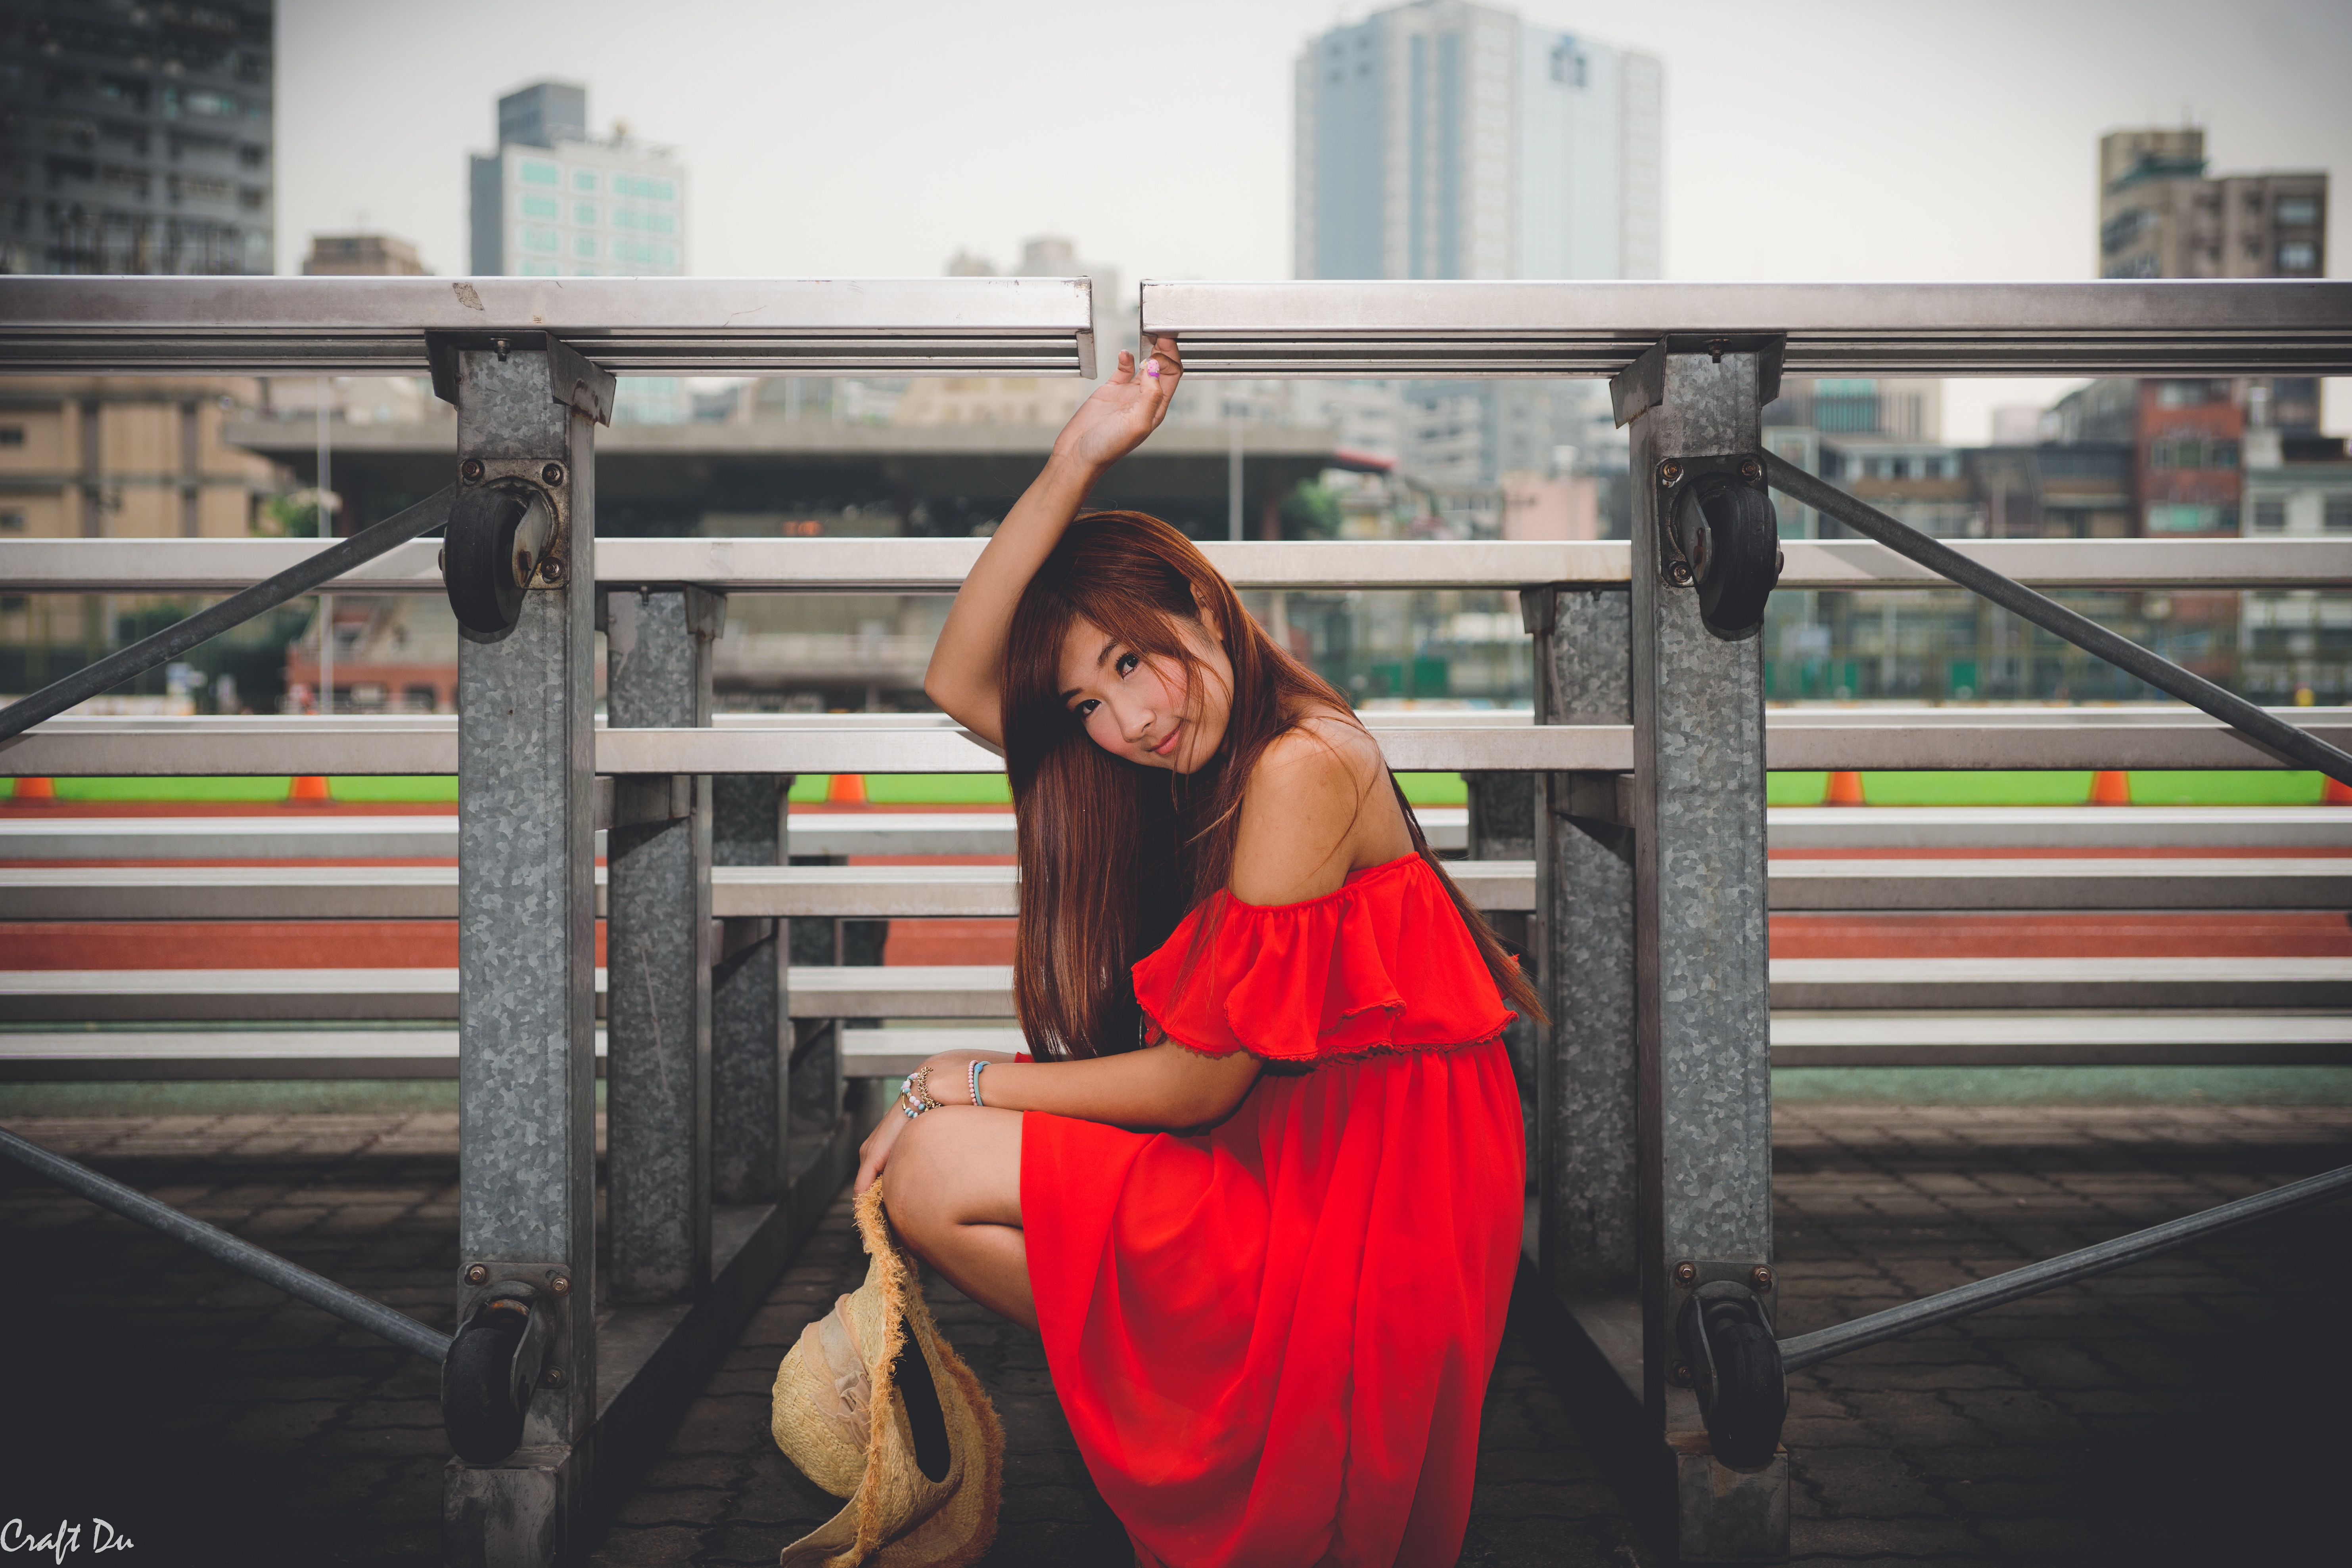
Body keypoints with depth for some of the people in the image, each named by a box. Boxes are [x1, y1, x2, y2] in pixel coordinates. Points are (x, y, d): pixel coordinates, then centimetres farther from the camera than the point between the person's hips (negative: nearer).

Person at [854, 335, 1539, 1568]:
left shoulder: (1302, 763, -20)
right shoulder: (1209, 755, 8)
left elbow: (1197, 1084, -17)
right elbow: (958, 681, 1)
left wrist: (961, 1083, -5)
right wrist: (1076, 458, -6)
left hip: (1364, 1216, -10)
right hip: (1293, 1157, 10)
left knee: (937, 1171, -14)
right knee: (944, 1141, 7)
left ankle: (1170, 1415, 5)